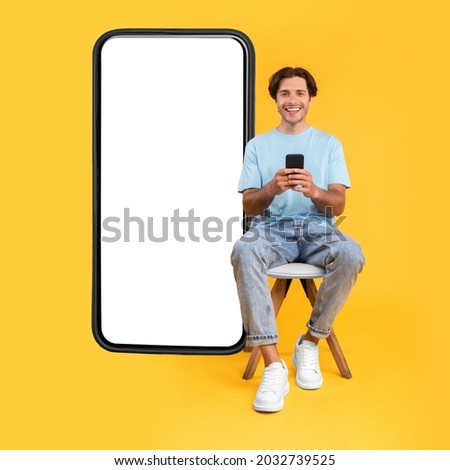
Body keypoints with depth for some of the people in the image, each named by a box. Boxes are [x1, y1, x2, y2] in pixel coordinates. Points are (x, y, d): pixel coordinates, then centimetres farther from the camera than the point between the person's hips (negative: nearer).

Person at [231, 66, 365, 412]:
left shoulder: (330, 144, 13)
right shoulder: (258, 145, 13)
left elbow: (338, 206, 3)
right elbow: (248, 207, 5)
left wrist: (314, 191, -20)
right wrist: (271, 189, -17)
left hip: (317, 228, 1)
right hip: (271, 228, 0)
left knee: (351, 255, -33)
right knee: (244, 252, -36)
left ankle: (310, 342, -11)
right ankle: (274, 364, -32)